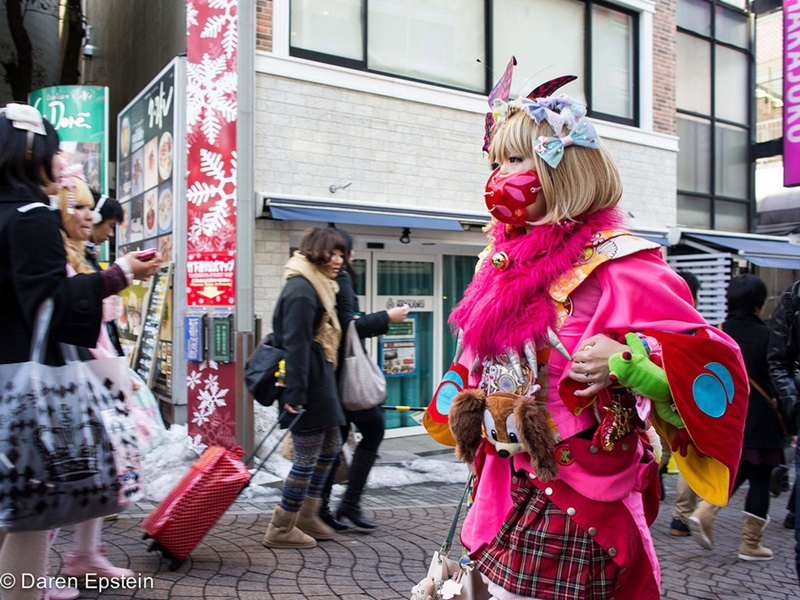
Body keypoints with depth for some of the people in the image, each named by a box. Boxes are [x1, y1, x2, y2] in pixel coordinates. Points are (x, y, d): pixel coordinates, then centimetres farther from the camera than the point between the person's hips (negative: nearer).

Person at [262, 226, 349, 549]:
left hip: (320, 379, 11)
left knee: (331, 445, 20)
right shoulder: (301, 290, -16)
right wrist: (295, 395, -24)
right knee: (307, 458, -2)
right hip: (308, 383, -11)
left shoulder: (319, 287, 16)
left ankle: (307, 516, 31)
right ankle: (280, 530, 11)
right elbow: (295, 345, -22)